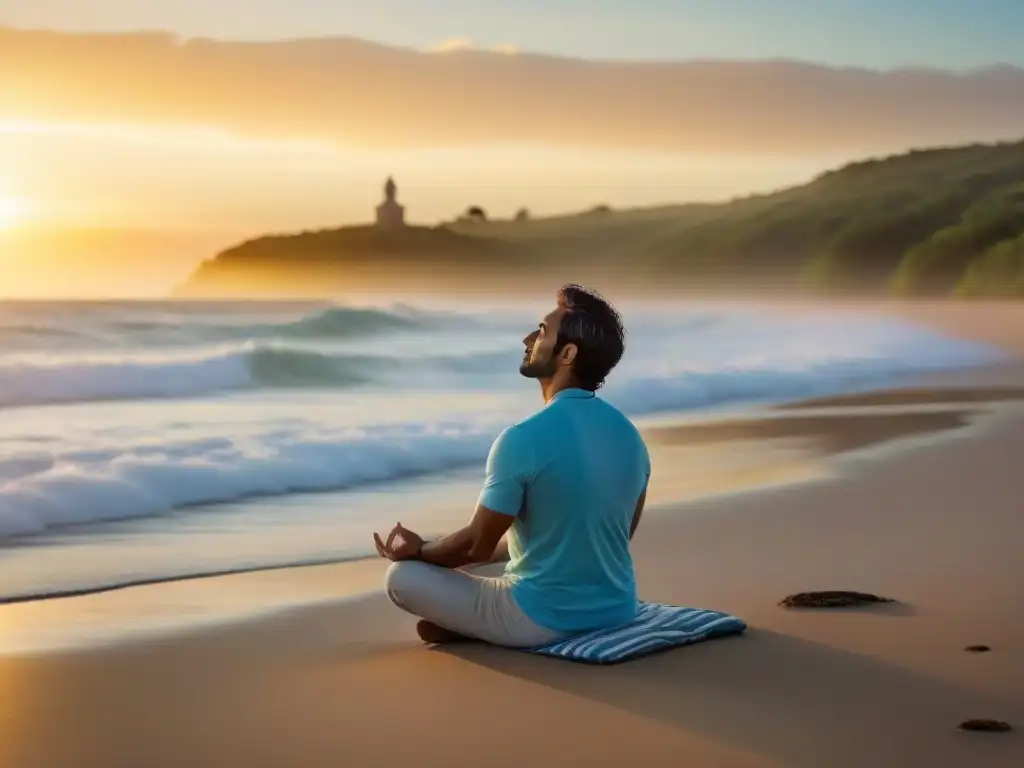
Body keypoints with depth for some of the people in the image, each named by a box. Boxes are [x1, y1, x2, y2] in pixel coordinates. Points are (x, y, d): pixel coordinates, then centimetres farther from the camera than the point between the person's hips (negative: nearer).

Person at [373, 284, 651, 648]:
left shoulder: (523, 440, -22)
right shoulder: (631, 436, 0)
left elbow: (477, 546, -13)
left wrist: (418, 551, 9)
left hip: (545, 620, -6)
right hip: (617, 610, 6)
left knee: (401, 575, 6)